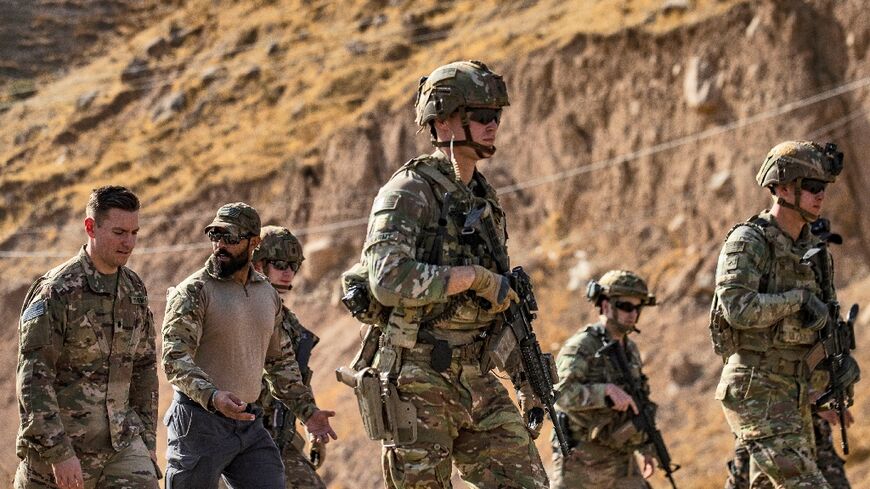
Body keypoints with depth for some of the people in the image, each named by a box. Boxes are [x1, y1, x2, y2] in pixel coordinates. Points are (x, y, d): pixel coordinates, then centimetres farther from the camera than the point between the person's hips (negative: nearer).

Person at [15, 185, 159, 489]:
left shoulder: (134, 289, 8)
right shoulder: (57, 291, -14)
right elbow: (33, 378, -18)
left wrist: (147, 440, 14)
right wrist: (59, 453, -24)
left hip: (120, 439, 5)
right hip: (56, 444, -5)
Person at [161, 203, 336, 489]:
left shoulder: (268, 295, 13)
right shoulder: (194, 291, -9)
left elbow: (280, 361, 23)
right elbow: (175, 359, -19)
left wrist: (307, 410, 17)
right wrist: (213, 397, -34)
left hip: (248, 421, 6)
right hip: (200, 421, -6)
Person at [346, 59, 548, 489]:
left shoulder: (484, 200, 16)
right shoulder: (408, 193, -9)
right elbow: (390, 280, -25)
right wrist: (474, 277, -19)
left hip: (476, 381, 7)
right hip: (417, 383, -7)